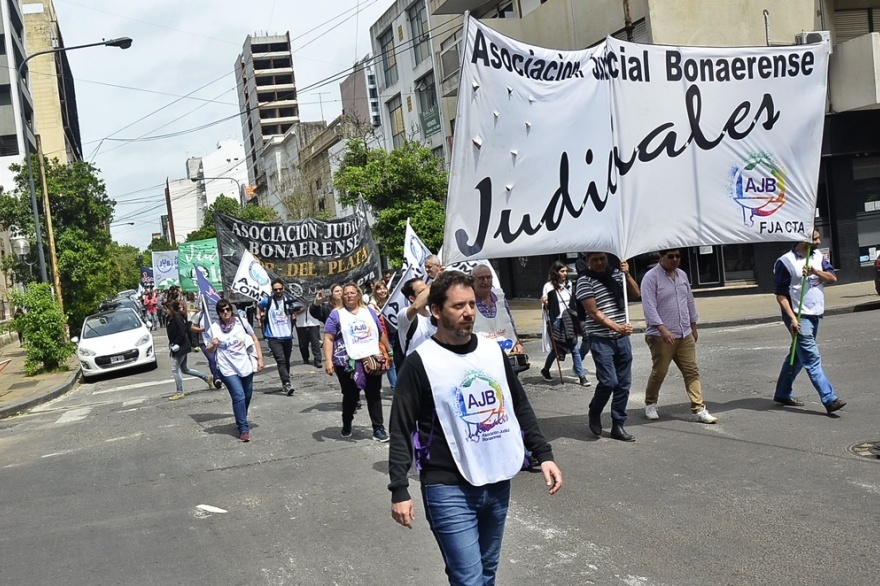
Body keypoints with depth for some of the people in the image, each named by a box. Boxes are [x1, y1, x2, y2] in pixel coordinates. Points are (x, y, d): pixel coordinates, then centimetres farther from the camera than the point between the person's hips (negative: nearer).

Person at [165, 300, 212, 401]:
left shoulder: (177, 318, -17)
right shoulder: (172, 318, 11)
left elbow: (182, 334, -23)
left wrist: (174, 343, -17)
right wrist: (172, 344, 10)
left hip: (180, 347, -10)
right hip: (181, 347, 10)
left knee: (175, 369, -4)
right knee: (185, 369, 16)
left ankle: (179, 392, 3)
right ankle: (207, 378, 22)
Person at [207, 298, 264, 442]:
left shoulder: (241, 322, -3)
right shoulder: (215, 327, -5)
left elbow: (254, 339, 7)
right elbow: (210, 350, 5)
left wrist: (260, 358, 2)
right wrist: (213, 345, -18)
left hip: (245, 365, 3)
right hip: (228, 369, -3)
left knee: (247, 396, 12)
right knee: (239, 397, -13)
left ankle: (241, 421, 37)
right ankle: (243, 429, -6)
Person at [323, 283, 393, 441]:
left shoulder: (369, 312, 12)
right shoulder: (336, 315, 1)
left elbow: (381, 334, 18)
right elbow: (328, 339, -5)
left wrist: (389, 351, 15)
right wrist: (328, 360, -15)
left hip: (372, 360, 3)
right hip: (348, 363, -2)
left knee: (374, 395, 3)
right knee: (350, 396, 8)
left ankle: (378, 428, 8)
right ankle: (346, 425, 29)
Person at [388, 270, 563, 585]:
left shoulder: (493, 350, 6)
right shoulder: (420, 362, -10)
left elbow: (521, 407, 14)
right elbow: (401, 430, -9)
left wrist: (544, 454, 8)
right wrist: (399, 489, -13)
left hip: (498, 483, 6)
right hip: (450, 490, -5)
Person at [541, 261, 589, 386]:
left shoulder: (568, 284, 6)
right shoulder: (549, 286, -8)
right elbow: (546, 305, -2)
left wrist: (576, 318, 13)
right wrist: (544, 303, -24)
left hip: (569, 321, 4)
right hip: (556, 321, -4)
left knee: (575, 349, 1)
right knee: (556, 348, 7)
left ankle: (581, 376, 5)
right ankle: (545, 370, 31)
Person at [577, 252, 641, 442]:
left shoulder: (617, 274, 9)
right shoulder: (585, 281, -8)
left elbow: (635, 293, 13)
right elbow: (594, 313, -14)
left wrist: (627, 274, -3)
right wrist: (617, 327, -22)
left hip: (622, 338, 6)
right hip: (601, 340, -6)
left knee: (624, 383, 6)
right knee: (609, 381, -12)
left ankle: (618, 426, 16)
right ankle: (594, 414, 15)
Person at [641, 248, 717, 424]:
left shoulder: (682, 275, 12)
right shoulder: (651, 277, -10)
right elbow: (649, 306, -18)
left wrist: (693, 327, 21)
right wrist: (662, 329, -26)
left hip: (685, 335, 6)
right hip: (661, 336, -6)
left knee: (692, 371, 2)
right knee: (659, 372, 3)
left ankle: (699, 409, 4)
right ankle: (650, 404, 24)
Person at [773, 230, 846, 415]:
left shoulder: (817, 256, 9)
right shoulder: (786, 262, -12)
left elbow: (832, 278, 2)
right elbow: (781, 295, -12)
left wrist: (815, 271, -16)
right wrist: (792, 318, -19)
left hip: (815, 315, 8)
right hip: (799, 317, -8)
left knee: (798, 356, 15)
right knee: (812, 358, -10)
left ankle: (782, 393, 27)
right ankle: (829, 400, -13)